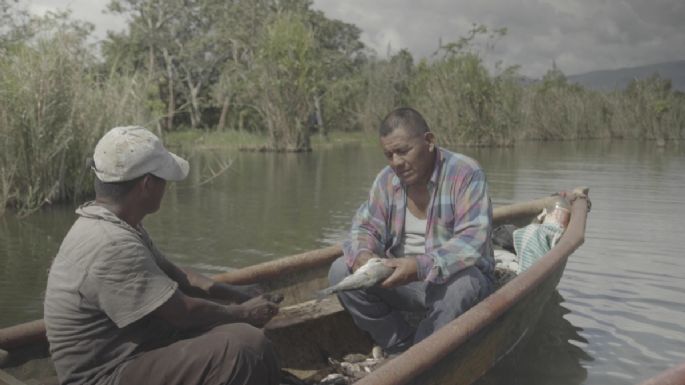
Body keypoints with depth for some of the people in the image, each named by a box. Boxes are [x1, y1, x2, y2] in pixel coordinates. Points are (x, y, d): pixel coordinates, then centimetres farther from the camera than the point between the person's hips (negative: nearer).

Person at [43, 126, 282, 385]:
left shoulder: (119, 227, 7)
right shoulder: (113, 246, -26)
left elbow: (176, 276, 14)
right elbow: (182, 312, -22)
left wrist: (237, 295, 4)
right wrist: (243, 312, -6)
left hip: (134, 351, 10)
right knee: (246, 347, -23)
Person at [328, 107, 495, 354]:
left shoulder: (465, 174, -16)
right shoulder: (387, 179, 1)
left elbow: (473, 240, -26)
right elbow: (365, 228, 1)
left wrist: (421, 266, -40)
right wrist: (362, 255, -25)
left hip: (450, 277, -4)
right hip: (401, 276, 5)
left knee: (461, 287, -38)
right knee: (341, 272, -14)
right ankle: (403, 347, -5)